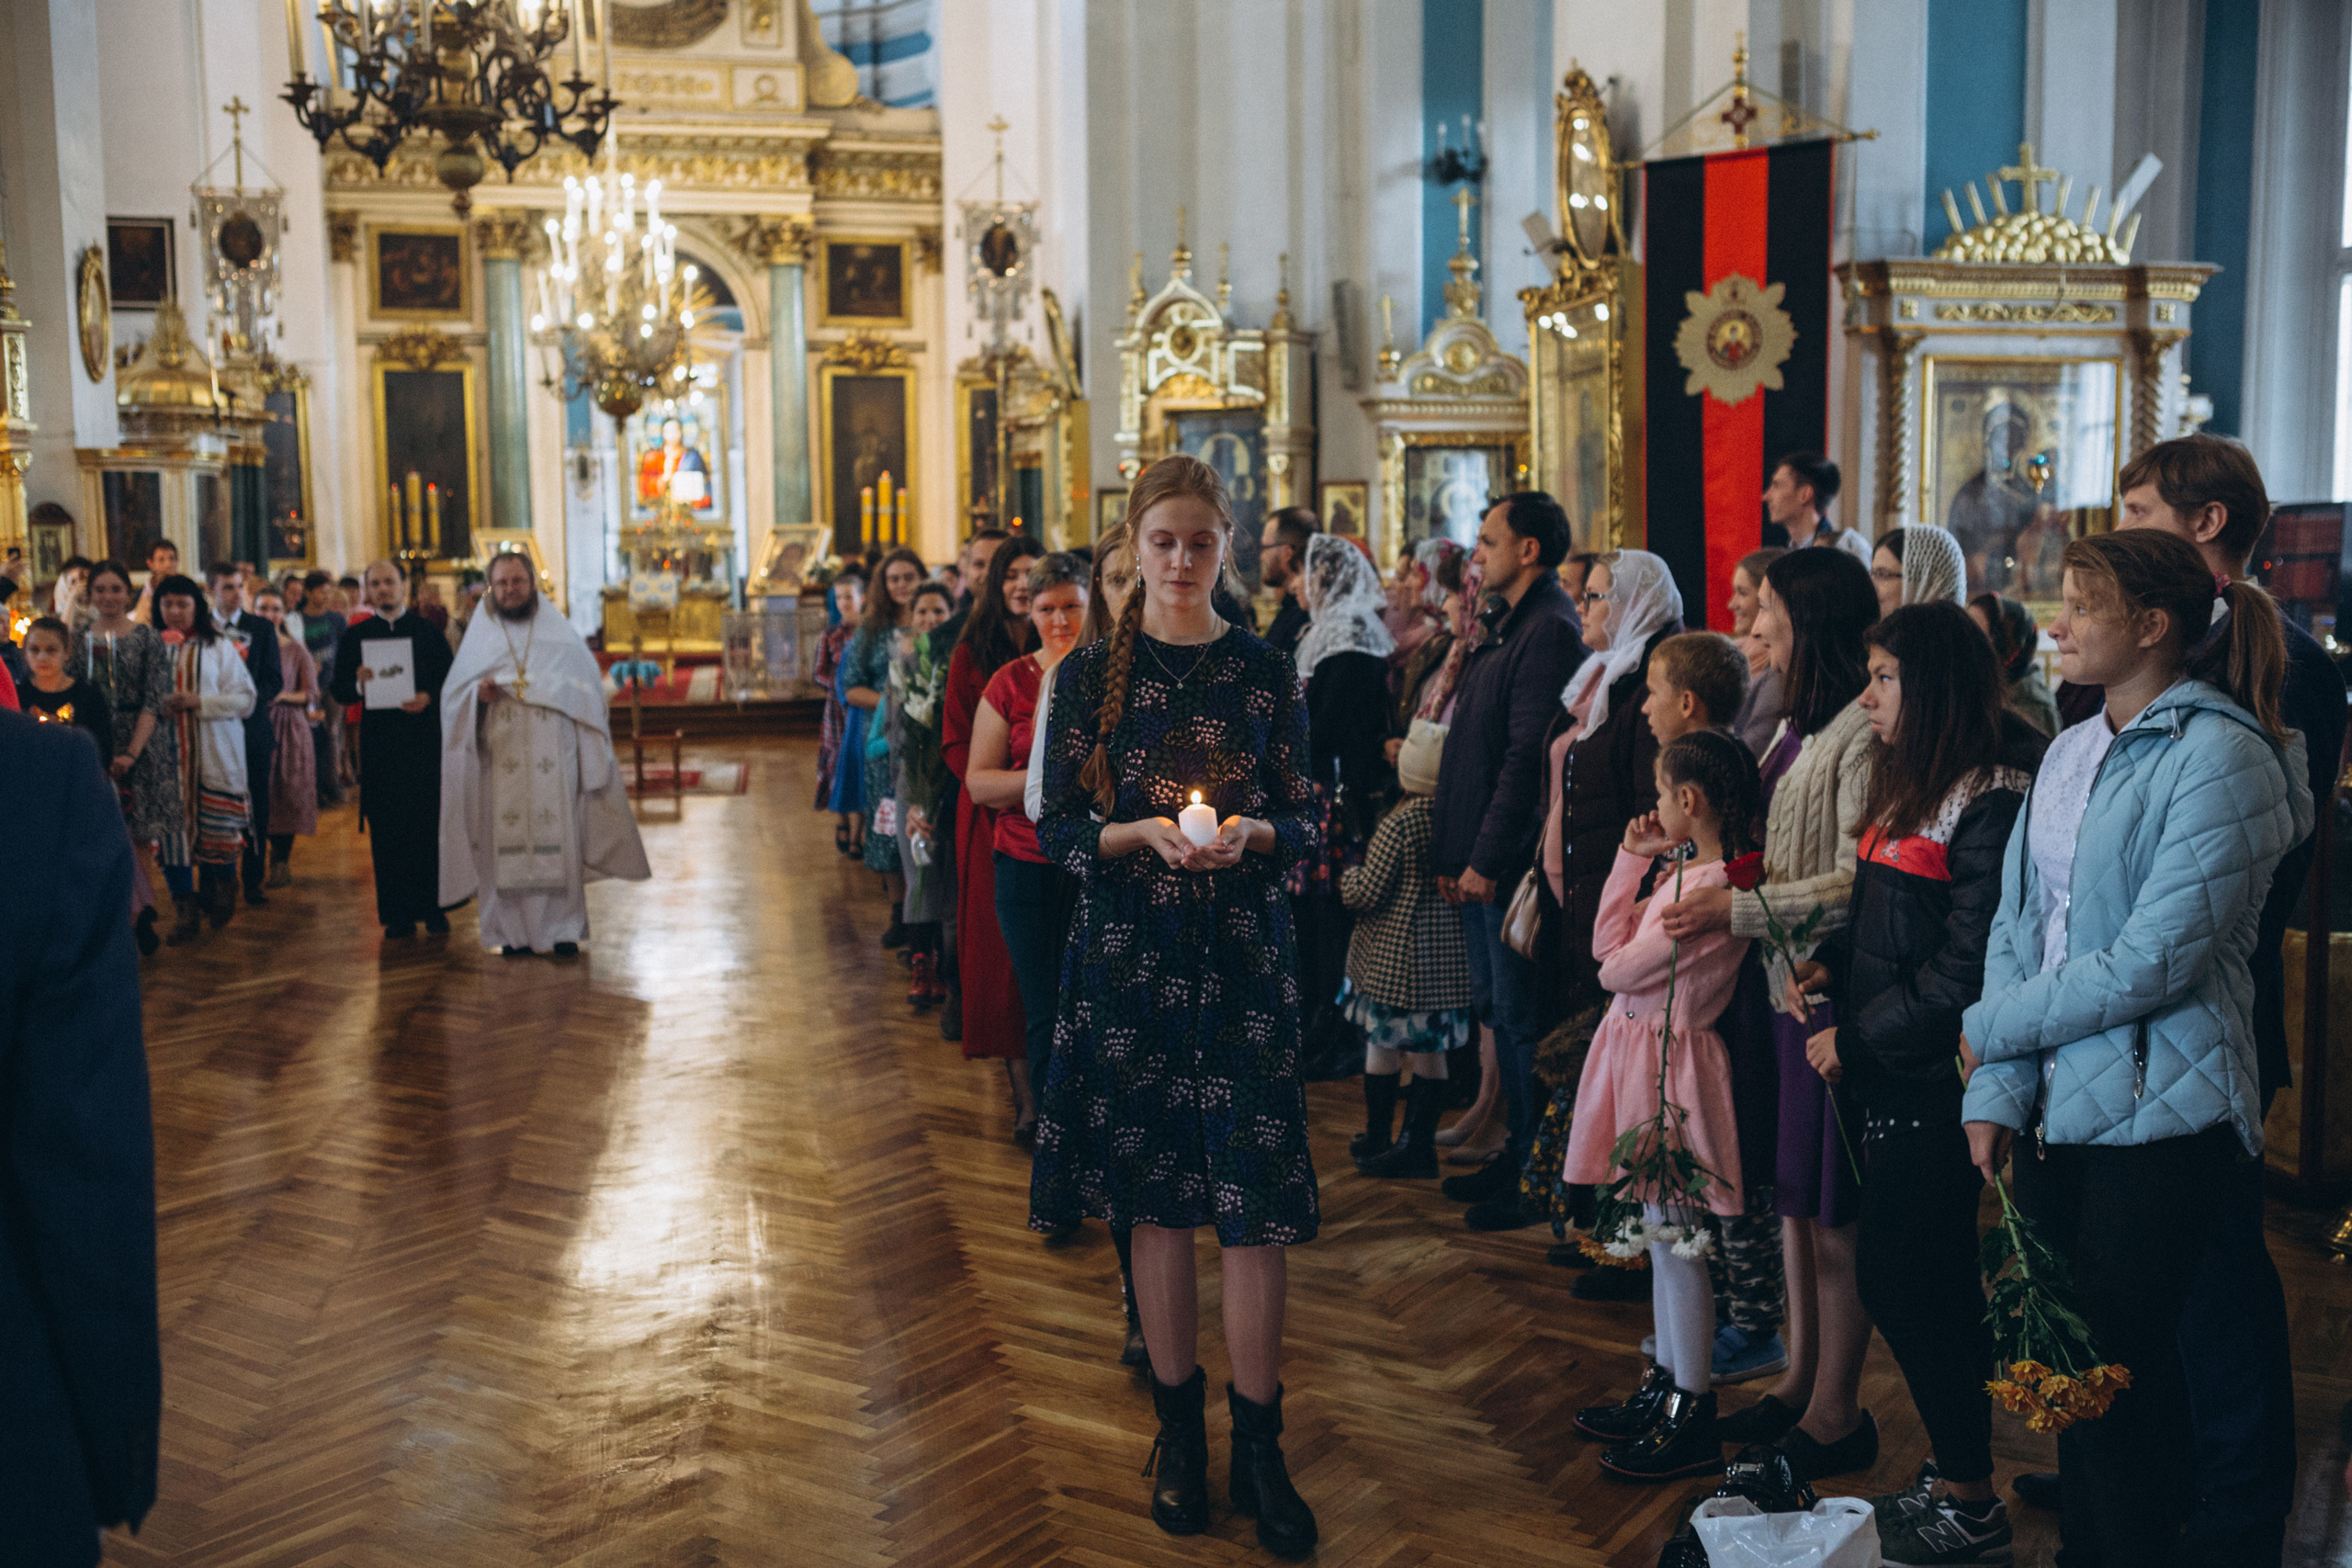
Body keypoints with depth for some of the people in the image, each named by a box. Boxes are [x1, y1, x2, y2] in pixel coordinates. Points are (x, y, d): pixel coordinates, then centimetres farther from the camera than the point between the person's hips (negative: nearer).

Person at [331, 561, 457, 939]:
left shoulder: (428, 630, 8)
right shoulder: (355, 635, 10)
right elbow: (340, 692, 6)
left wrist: (428, 698, -14)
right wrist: (359, 684, -15)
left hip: (425, 741, -1)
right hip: (379, 746, 1)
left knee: (430, 826, -1)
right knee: (386, 831, 0)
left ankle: (433, 907, 8)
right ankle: (398, 914, 6)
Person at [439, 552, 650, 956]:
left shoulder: (560, 634, 10)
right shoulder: (479, 637, 12)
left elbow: (590, 685, 10)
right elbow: (451, 694, 9)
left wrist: (550, 688, -6)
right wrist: (479, 695, -11)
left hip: (552, 760, -1)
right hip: (500, 762, 1)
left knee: (557, 840, -5)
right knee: (506, 844, -3)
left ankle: (563, 928, 1)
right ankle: (513, 931, 4)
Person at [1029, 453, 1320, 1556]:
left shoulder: (1267, 672, 4)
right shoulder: (1089, 675, 2)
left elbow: (1303, 823, 6)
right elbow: (1058, 828, 1)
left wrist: (1252, 831, -15)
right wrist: (1144, 834, -17)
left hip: (1245, 958, 0)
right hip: (1128, 957, 0)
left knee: (1256, 1196, -4)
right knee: (1153, 1195, 8)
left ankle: (1258, 1446, 9)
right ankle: (1178, 1423, 24)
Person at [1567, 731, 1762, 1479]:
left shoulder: (1713, 886, -22)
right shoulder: (1685, 871, 8)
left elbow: (1619, 968, -20)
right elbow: (1608, 943, 9)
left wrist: (1615, 966, 2)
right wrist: (1632, 857, 8)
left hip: (1671, 1065, -10)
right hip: (1643, 1055, 10)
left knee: (1676, 1241, -1)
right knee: (1662, 1237, 18)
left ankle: (1692, 1419, 10)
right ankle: (1665, 1387, 31)